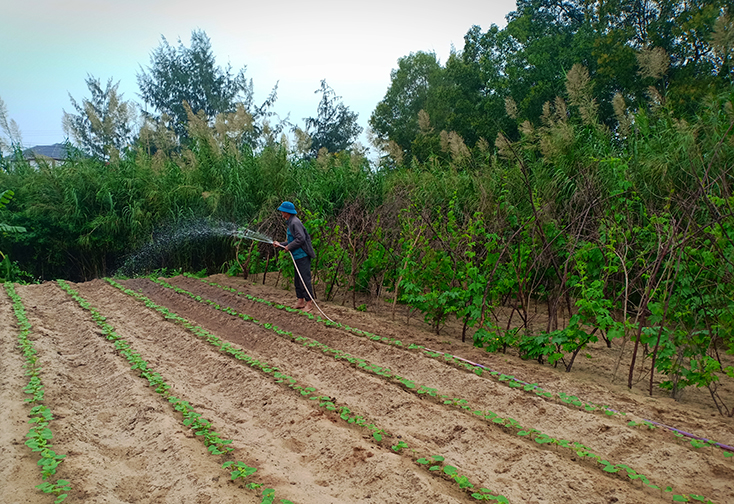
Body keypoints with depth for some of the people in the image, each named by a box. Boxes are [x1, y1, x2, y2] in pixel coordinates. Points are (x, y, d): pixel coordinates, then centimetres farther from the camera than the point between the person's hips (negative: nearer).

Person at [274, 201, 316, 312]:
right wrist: (280, 244, 20)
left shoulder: (295, 222, -15)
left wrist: (289, 247, -14)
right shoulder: (290, 223, 18)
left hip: (302, 256, -11)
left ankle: (309, 303, -1)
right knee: (297, 280, 15)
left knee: (305, 279, -6)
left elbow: (301, 238, -24)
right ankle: (300, 301, 22)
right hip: (297, 256, 11)